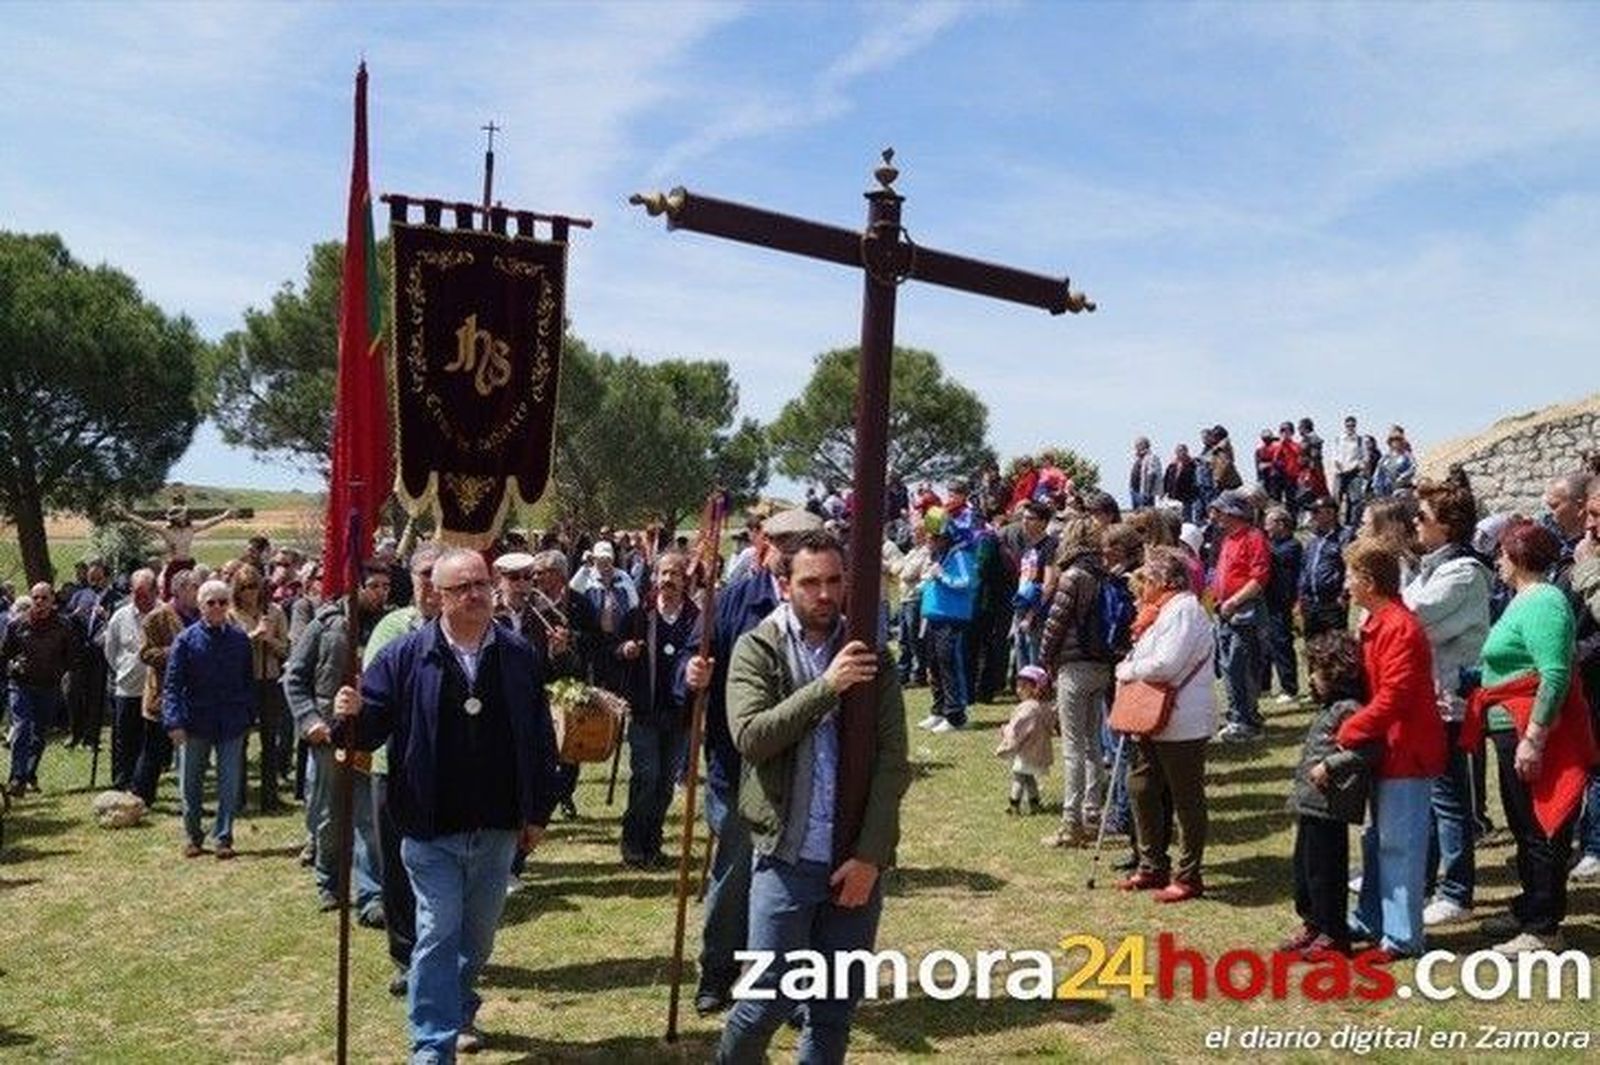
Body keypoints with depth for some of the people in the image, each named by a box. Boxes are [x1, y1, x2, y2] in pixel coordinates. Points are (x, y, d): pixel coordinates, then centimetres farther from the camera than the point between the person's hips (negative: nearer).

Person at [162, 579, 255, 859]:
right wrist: (174, 722, -15)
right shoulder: (187, 640, -5)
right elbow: (172, 684, -6)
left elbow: (249, 681, 10)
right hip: (196, 723, -1)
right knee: (192, 784, 10)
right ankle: (192, 836, 24)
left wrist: (247, 714, 4)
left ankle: (223, 838, 14)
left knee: (230, 785, 4)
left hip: (231, 724, 1)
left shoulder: (240, 640, 3)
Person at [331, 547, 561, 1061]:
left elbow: (539, 740, 4)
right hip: (431, 830, -3)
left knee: (478, 936, 18)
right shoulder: (405, 655, -5)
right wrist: (350, 715, -28)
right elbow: (372, 727, -5)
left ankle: (459, 1012, 42)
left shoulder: (520, 657, 0)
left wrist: (538, 812, 5)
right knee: (438, 934, -2)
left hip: (497, 828, 3)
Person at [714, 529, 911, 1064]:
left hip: (857, 860, 2)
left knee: (837, 1007, 10)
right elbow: (750, 737, -15)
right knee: (770, 998, 4)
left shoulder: (870, 655, 4)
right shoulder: (757, 649, 0)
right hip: (788, 855, -2)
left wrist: (871, 855, -8)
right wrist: (826, 686, -19)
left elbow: (893, 760, -1)